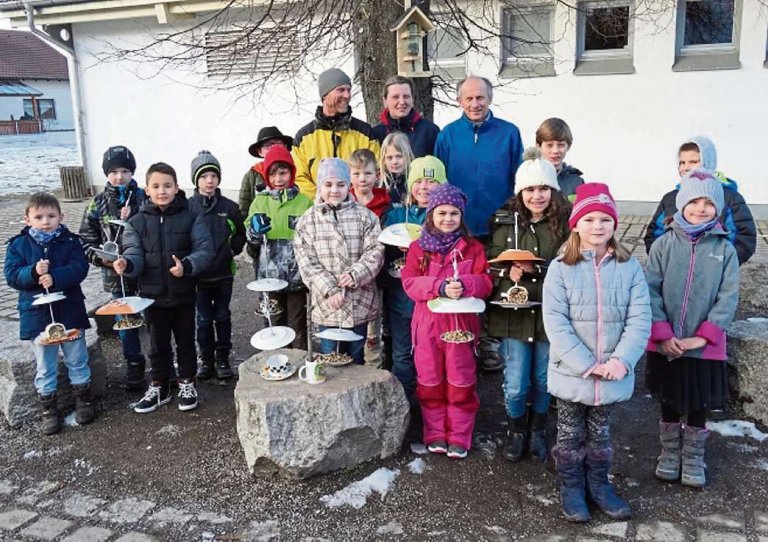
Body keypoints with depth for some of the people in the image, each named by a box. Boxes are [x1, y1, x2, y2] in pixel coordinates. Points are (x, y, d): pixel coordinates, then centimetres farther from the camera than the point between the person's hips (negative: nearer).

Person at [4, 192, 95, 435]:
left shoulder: (70, 241, -3)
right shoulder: (18, 245, -2)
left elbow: (80, 268, -14)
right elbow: (11, 275, -9)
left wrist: (54, 277, -29)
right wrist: (34, 272, -28)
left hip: (70, 311, 0)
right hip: (37, 315, 0)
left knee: (77, 359, 13)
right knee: (45, 366, 10)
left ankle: (83, 398, 31)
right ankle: (48, 408, 24)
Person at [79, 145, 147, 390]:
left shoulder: (144, 198, -3)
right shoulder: (98, 204, 3)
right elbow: (85, 238, 7)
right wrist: (100, 257, -9)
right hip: (116, 272, 2)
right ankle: (134, 366, 25)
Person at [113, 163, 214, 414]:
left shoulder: (190, 218, -7)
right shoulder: (137, 222, -2)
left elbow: (205, 250, -12)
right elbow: (135, 254, -8)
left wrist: (186, 266, -30)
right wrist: (127, 264, -31)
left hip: (183, 294, -1)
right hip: (152, 295, 1)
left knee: (185, 341, 14)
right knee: (158, 344, 15)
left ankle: (187, 383, 32)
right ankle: (159, 386, 31)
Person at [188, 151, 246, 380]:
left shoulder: (229, 207, -3)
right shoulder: (188, 207, -6)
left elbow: (240, 235, 9)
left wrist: (232, 251, -2)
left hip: (224, 272, 1)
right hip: (199, 273, -1)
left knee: (222, 317, 12)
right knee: (203, 319, 10)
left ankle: (223, 358, 24)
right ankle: (206, 359, 23)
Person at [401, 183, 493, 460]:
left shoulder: (473, 247, 3)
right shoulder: (418, 247, 3)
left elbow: (485, 282, -4)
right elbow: (409, 282, -7)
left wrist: (464, 285, -25)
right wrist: (440, 287, -22)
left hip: (461, 322, -1)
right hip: (428, 323, 1)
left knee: (461, 384, 5)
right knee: (430, 382, 9)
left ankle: (459, 438, 17)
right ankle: (435, 434, 23)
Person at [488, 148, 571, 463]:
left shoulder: (565, 224, -5)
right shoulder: (505, 222, 0)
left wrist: (537, 269, -19)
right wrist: (508, 274, -16)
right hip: (513, 315, 0)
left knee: (543, 382, 15)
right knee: (515, 386, 5)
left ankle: (538, 431, 41)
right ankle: (516, 430, 34)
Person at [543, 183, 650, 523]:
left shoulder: (629, 267, -2)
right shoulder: (560, 268, -9)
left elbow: (640, 319, -7)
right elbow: (555, 323, -14)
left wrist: (621, 360, -19)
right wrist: (587, 365, -20)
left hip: (613, 375, 2)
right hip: (571, 373, -2)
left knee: (600, 433, 20)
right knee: (570, 434, 13)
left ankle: (599, 484, 38)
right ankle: (571, 488, 31)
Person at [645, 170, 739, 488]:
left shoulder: (725, 250, -2)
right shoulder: (664, 244, -3)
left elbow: (729, 297, -6)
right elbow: (651, 290, -7)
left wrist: (702, 337, -14)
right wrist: (662, 334, -14)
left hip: (706, 346, 0)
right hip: (666, 343, 0)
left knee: (699, 405, 12)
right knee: (669, 402, 14)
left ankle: (693, 458, 33)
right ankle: (669, 453, 34)